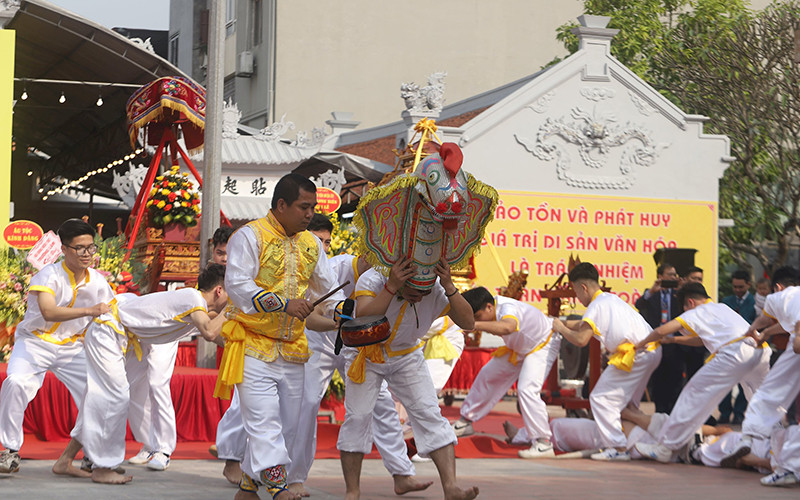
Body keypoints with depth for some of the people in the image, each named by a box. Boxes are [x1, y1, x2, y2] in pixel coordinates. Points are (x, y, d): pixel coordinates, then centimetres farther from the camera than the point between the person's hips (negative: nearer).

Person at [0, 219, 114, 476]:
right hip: (36, 341, -5)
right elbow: (48, 312, -38)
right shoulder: (49, 275, -20)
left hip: (72, 347, 5)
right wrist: (89, 311, -46)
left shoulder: (98, 282, -3)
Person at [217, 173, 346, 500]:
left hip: (292, 349, 7)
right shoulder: (250, 236, -8)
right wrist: (283, 304, -27)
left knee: (287, 422, 8)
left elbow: (327, 289, 18)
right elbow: (237, 284, -18)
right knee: (263, 417, -16)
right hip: (253, 345, -7)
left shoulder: (311, 244, 14)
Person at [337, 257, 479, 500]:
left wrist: (449, 287, -41)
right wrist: (391, 287, -52)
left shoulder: (435, 291, -22)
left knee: (429, 415, -13)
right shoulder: (372, 280, -29)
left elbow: (468, 322, -29)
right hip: (366, 356, -1)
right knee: (357, 418, -8)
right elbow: (364, 318, -45)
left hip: (407, 357, 2)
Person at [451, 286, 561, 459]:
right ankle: (466, 421, 33)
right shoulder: (490, 305, -16)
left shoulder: (508, 309, -41)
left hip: (543, 346, -9)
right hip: (519, 347, 9)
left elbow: (507, 327, -68)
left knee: (527, 389, -26)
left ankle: (544, 444, -23)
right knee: (488, 375, 15)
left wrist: (475, 325, -76)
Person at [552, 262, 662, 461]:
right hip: (653, 350, 10)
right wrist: (563, 322, 27)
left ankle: (618, 448, -5)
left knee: (601, 398, -2)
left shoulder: (596, 306, -7)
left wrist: (561, 329, 2)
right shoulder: (611, 299, 22)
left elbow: (581, 339, -14)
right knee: (626, 401, 22)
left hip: (635, 354, -10)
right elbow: (585, 324, 31)